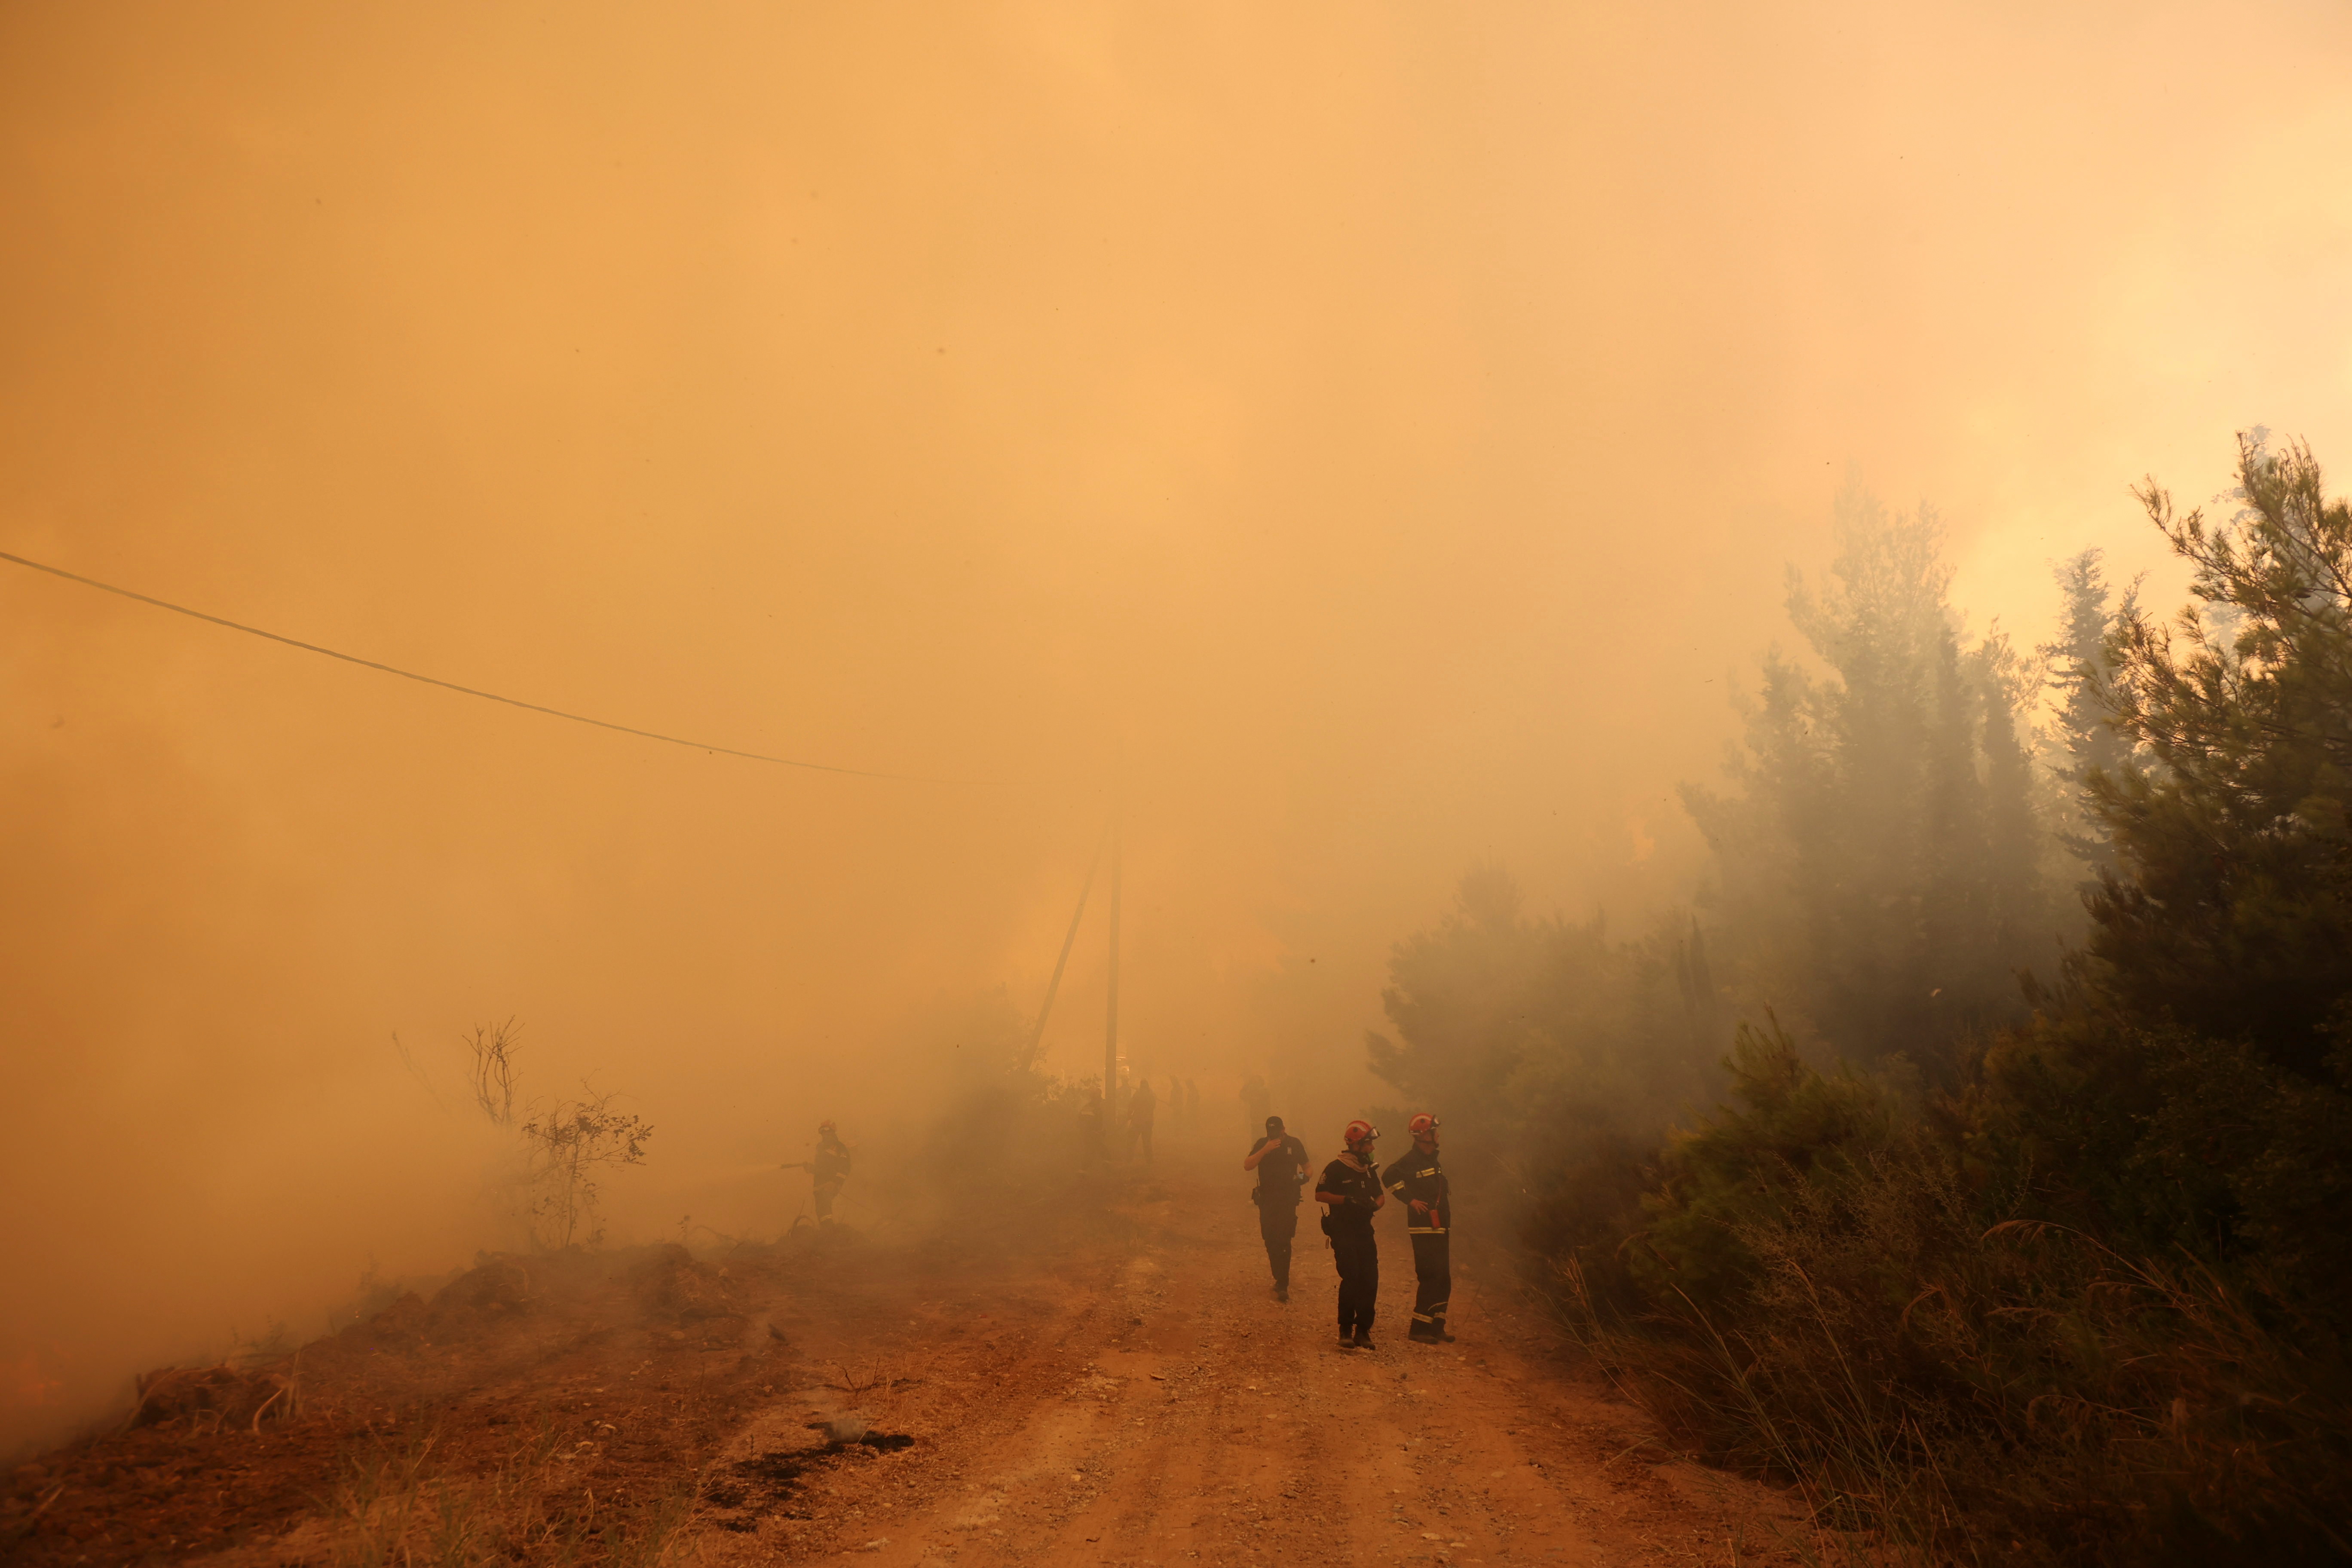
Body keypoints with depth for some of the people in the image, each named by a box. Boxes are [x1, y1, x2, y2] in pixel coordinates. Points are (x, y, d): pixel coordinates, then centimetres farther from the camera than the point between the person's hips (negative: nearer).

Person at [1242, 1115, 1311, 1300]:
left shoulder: (1294, 1144, 1)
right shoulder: (1262, 1144, 1)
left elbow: (1306, 1166, 13)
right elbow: (1247, 1166, -11)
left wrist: (1306, 1176, -10)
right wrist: (1265, 1150, -23)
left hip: (1288, 1200, -2)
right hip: (1267, 1200, 2)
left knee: (1283, 1241, -11)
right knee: (1270, 1241, 5)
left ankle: (1282, 1285, -10)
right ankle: (1281, 1279, 20)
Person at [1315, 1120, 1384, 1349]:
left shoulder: (1369, 1169, 13)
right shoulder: (1336, 1168, -8)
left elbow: (1380, 1195, 20)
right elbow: (1320, 1195, -12)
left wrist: (1375, 1205, -3)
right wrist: (1348, 1199, -21)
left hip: (1365, 1233, 6)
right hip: (1343, 1233, -6)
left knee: (1370, 1281, 0)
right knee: (1351, 1280, -13)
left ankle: (1363, 1330, 12)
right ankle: (1346, 1331, -1)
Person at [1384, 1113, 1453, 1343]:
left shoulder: (1433, 1160, 17)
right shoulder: (1413, 1160, -13)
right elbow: (1391, 1175, -30)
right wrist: (1410, 1199, -24)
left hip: (1439, 1228, 9)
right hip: (1424, 1229, -9)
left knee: (1444, 1280, 11)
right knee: (1430, 1279, -10)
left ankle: (1436, 1328, 19)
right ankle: (1418, 1330, -5)